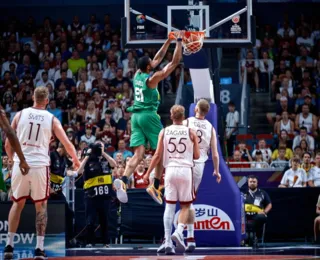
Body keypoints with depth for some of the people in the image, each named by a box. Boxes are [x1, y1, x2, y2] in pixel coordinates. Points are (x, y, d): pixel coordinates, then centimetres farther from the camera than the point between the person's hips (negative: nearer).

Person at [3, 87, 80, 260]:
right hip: (40, 165, -1)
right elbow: (67, 144, 5)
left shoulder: (20, 114, 6)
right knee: (41, 205, 11)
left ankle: (9, 245, 11)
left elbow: (7, 144, 8)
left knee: (17, 203, 16)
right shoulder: (52, 119, 4)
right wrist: (75, 160, 24)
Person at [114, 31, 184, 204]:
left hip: (136, 116, 7)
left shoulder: (138, 74, 9)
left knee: (138, 154, -2)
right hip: (149, 115, -7)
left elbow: (158, 58, 22)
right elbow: (175, 61, -9)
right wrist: (179, 41, -3)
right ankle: (156, 186, 4)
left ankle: (123, 180, -25)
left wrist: (169, 41, 24)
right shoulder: (152, 78, -10)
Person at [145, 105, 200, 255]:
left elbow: (158, 155, 1)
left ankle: (168, 242, -2)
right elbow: (197, 156, 3)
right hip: (186, 170, -1)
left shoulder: (164, 132, 3)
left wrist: (148, 173, 8)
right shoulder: (190, 132, 1)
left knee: (169, 206, 5)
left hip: (170, 169, 1)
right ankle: (179, 232, -12)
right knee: (185, 206, 11)